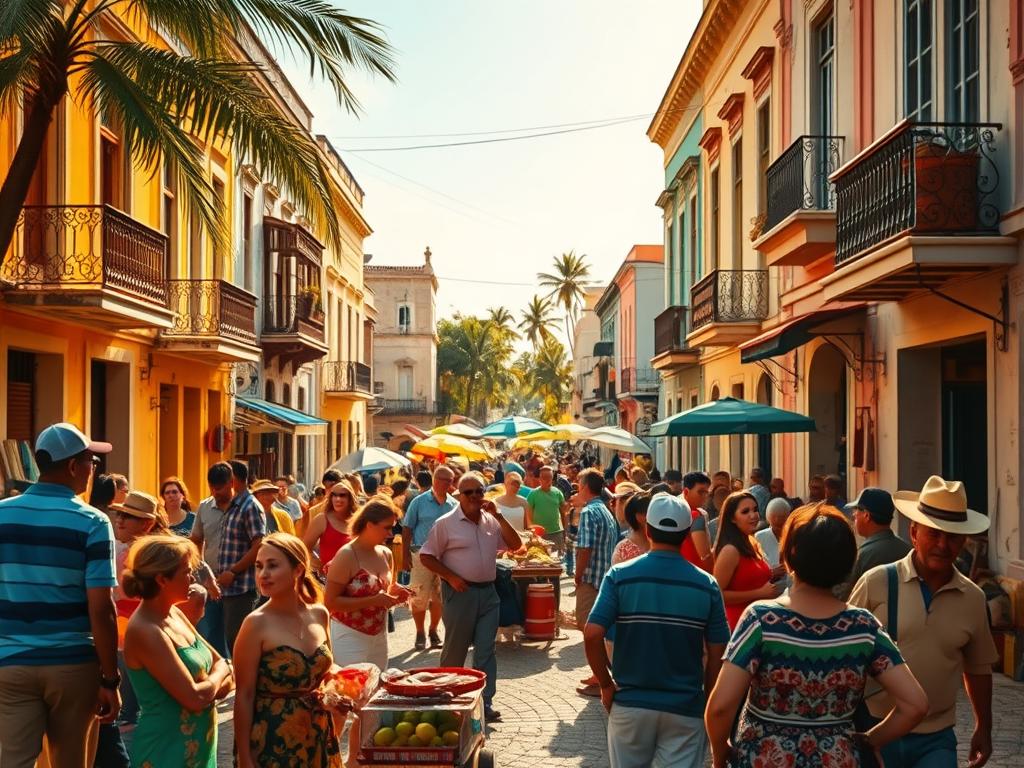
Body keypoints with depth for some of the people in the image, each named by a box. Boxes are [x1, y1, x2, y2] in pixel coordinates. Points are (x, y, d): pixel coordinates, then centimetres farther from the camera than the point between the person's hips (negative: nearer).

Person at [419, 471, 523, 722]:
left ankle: (485, 701, 7)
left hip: (488, 591, 4)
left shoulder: (492, 522, 9)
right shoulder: (446, 523, -6)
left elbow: (515, 545, 3)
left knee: (486, 650, 3)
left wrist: (499, 516, -5)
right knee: (455, 649, 7)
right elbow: (426, 557, -5)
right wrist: (451, 577, -14)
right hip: (460, 592, -4)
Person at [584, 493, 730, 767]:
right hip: (686, 708, 0)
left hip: (630, 703, 0)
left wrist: (606, 685, -2)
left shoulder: (620, 575, -8)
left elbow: (592, 635, -15)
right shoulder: (706, 585, -5)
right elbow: (717, 652, -4)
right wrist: (709, 701, 10)